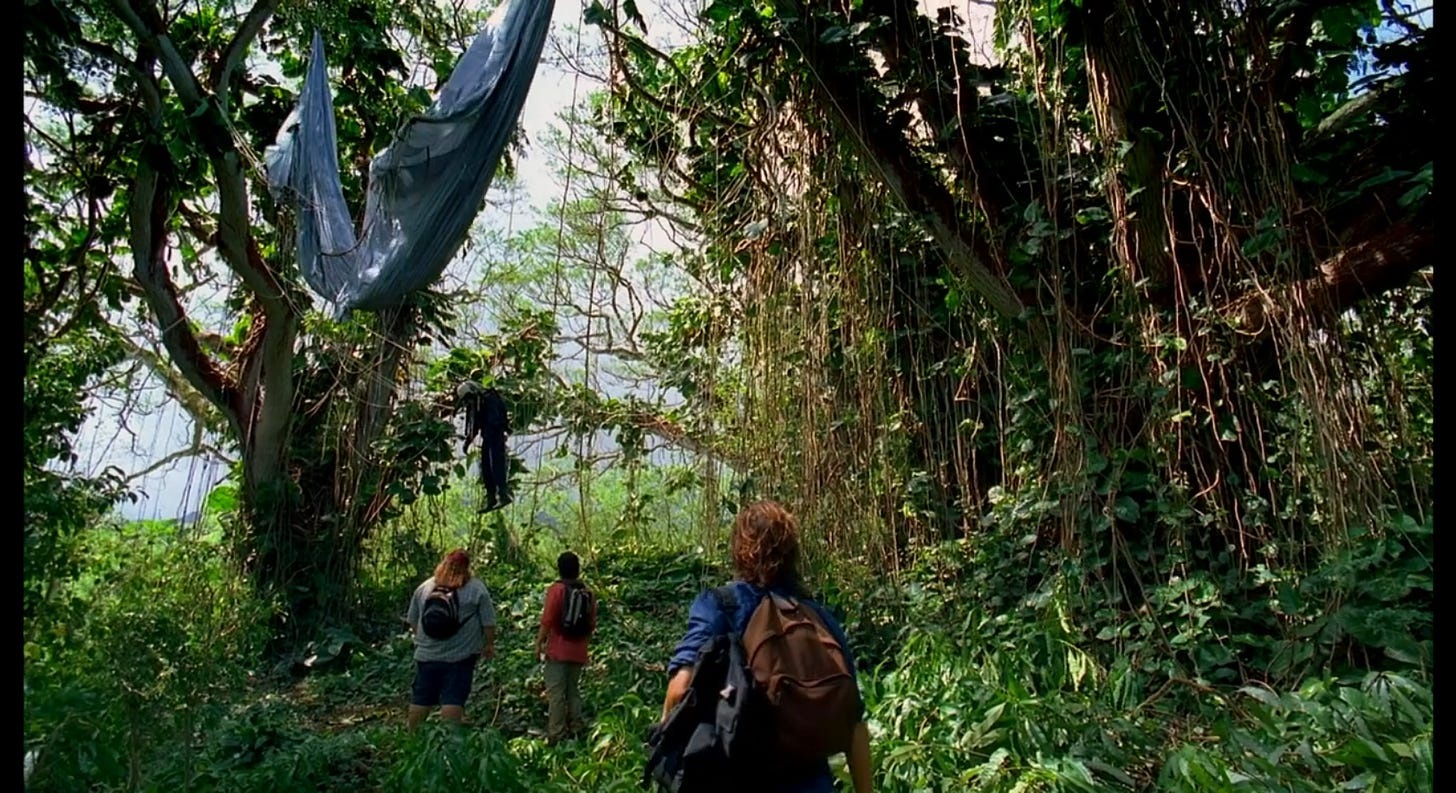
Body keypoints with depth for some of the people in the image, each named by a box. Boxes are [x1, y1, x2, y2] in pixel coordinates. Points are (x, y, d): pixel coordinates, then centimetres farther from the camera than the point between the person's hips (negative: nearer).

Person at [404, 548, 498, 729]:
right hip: (461, 656, -4)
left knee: (420, 698, 16)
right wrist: (489, 644, 8)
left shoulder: (424, 587, 5)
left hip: (426, 654, 4)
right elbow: (488, 622, -5)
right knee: (453, 700, -2)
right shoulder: (477, 588, -6)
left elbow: (412, 622, 13)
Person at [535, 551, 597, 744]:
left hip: (557, 650, -5)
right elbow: (591, 625, 8)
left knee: (555, 692, 1)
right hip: (578, 652, 5)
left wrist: (539, 643, -4)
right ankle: (576, 730, 20)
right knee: (574, 690, 16)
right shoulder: (588, 593, 4)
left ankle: (556, 734, 3)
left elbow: (547, 621, -14)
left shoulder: (556, 590, -11)